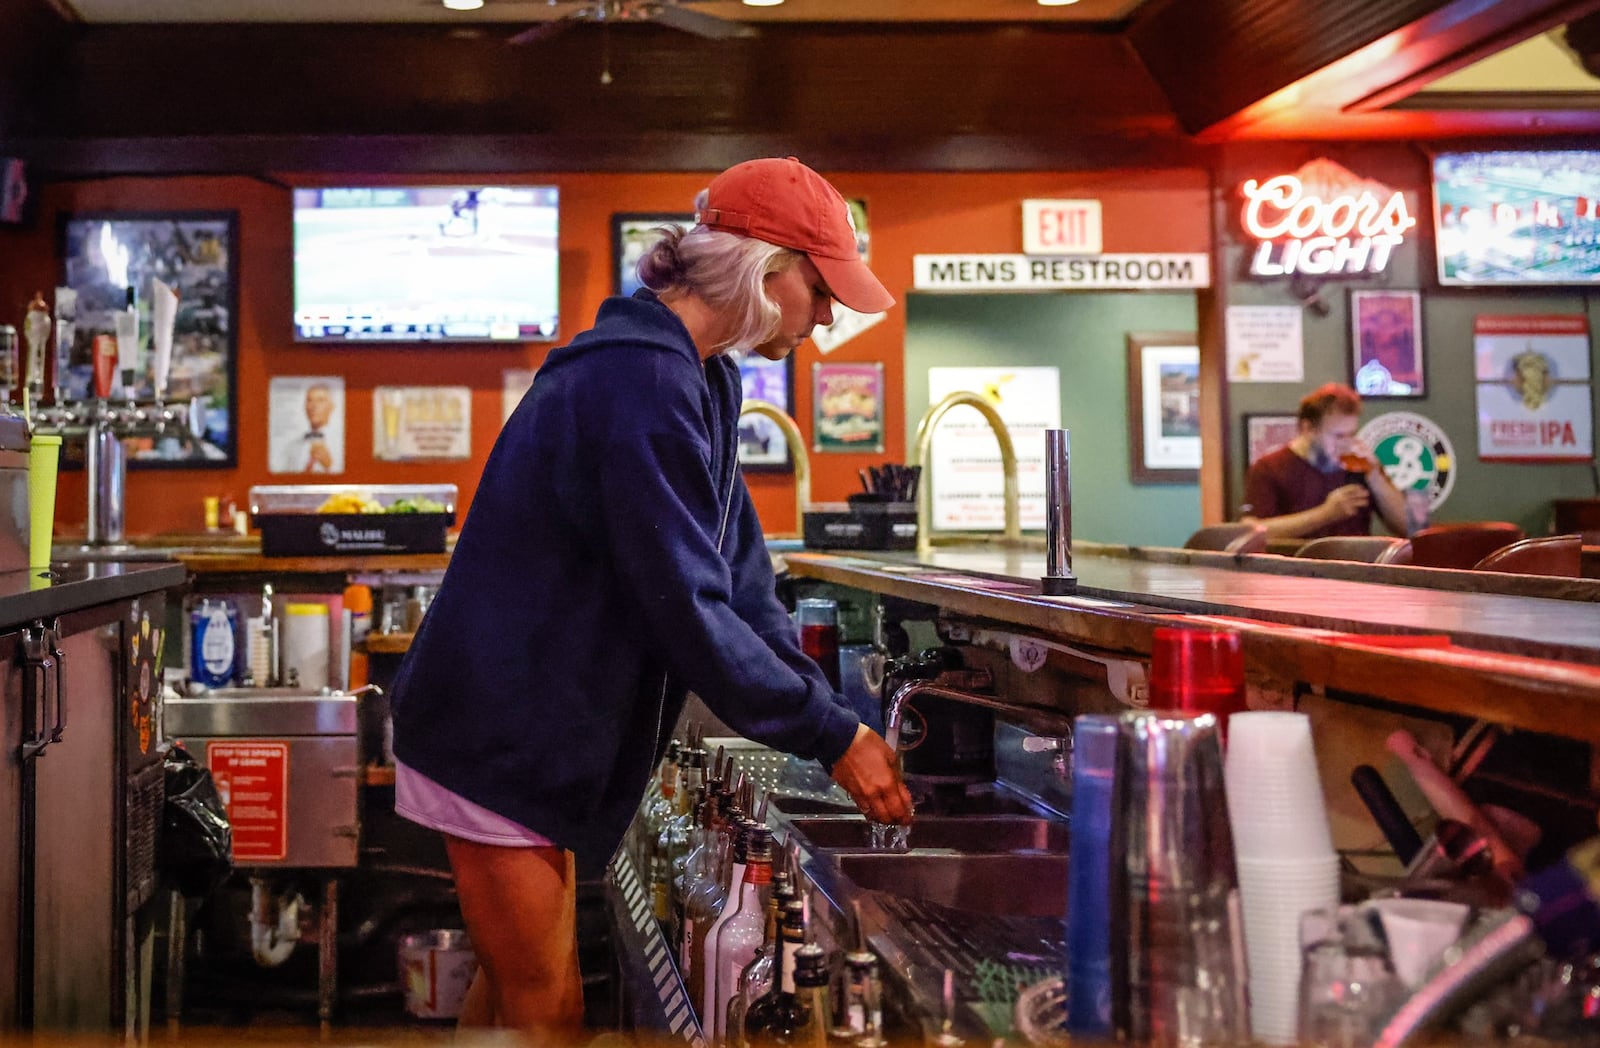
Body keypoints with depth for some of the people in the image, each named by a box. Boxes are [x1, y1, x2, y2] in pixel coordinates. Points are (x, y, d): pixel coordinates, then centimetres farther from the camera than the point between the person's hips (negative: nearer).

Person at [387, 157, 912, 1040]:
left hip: (541, 729, 10)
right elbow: (689, 610, -27)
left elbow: (739, 574, 7)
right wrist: (831, 736, -20)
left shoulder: (703, 382, 9)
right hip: (499, 734, -10)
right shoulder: (643, 383, -24)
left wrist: (829, 717, -2)